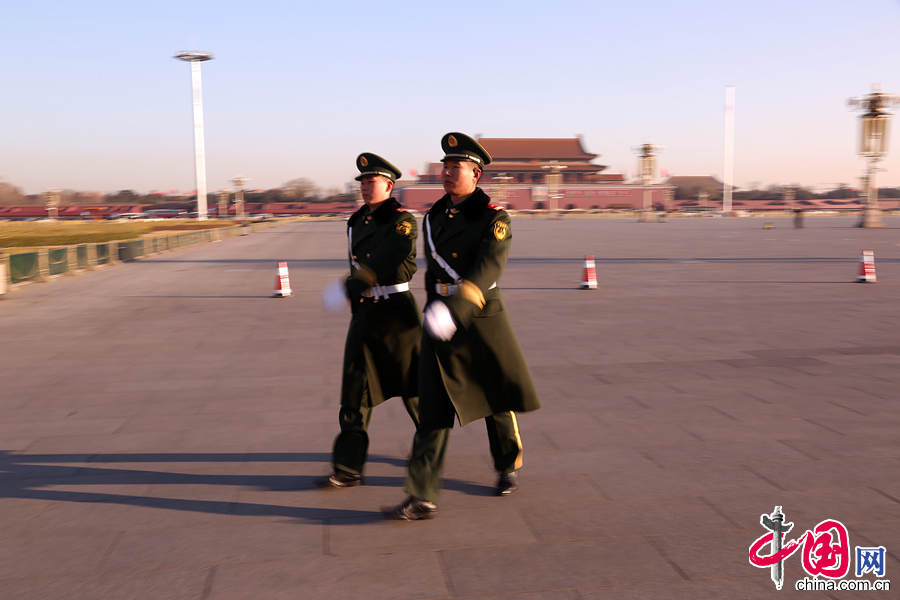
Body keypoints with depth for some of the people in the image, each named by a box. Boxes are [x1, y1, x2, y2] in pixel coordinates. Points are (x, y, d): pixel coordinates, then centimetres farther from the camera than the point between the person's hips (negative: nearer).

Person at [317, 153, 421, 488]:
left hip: (396, 312, -6)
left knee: (414, 387, 9)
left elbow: (382, 262, -29)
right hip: (363, 313, 6)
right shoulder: (356, 221, 10)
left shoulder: (403, 221, -12)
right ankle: (348, 469, 5)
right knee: (355, 394, 2)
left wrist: (347, 289, -39)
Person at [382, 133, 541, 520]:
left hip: (482, 320, -4)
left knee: (497, 400, 14)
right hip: (439, 319, 4)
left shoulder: (494, 219, -12)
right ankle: (422, 498, -1)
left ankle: (508, 467, 40)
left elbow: (487, 270, -26)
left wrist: (456, 308, -41)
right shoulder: (434, 217, 7)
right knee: (433, 411, -2)